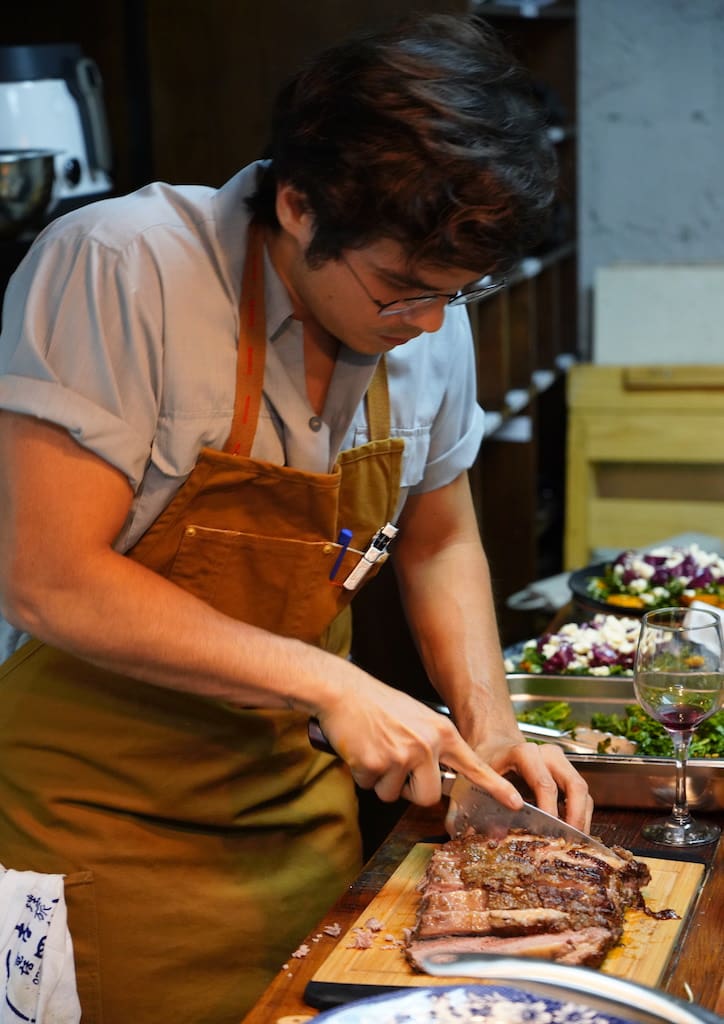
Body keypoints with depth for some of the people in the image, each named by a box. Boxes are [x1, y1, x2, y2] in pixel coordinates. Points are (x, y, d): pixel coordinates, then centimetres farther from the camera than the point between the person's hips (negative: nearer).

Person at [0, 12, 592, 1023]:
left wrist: (487, 724, -3)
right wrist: (330, 684, -24)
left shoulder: (430, 321, -3)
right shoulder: (120, 271, -22)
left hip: (295, 809, 6)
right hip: (101, 818, -5)